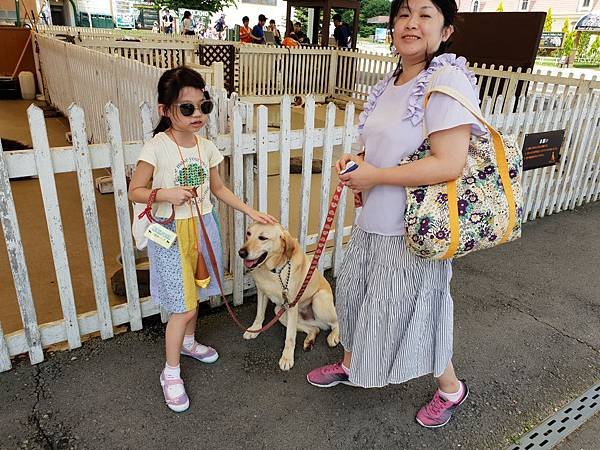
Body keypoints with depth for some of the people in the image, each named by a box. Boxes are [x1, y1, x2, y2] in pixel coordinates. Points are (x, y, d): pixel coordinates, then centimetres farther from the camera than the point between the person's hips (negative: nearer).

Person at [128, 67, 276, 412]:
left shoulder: (207, 147, 1)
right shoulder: (157, 147, -15)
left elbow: (219, 189, 12)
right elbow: (135, 191, -9)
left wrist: (251, 212, 9)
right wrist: (166, 193, -26)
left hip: (203, 227, 6)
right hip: (172, 232, -5)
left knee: (194, 295, 20)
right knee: (185, 306, -3)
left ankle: (188, 342, 47)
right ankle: (171, 373, 18)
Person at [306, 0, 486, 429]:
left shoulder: (447, 79, -19)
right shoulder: (390, 83, 7)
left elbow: (450, 164, -27)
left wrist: (375, 176, -20)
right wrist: (357, 162, -1)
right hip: (374, 220, 9)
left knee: (413, 308, 9)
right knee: (358, 295, 22)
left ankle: (451, 387, 39)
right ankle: (349, 363, 50)